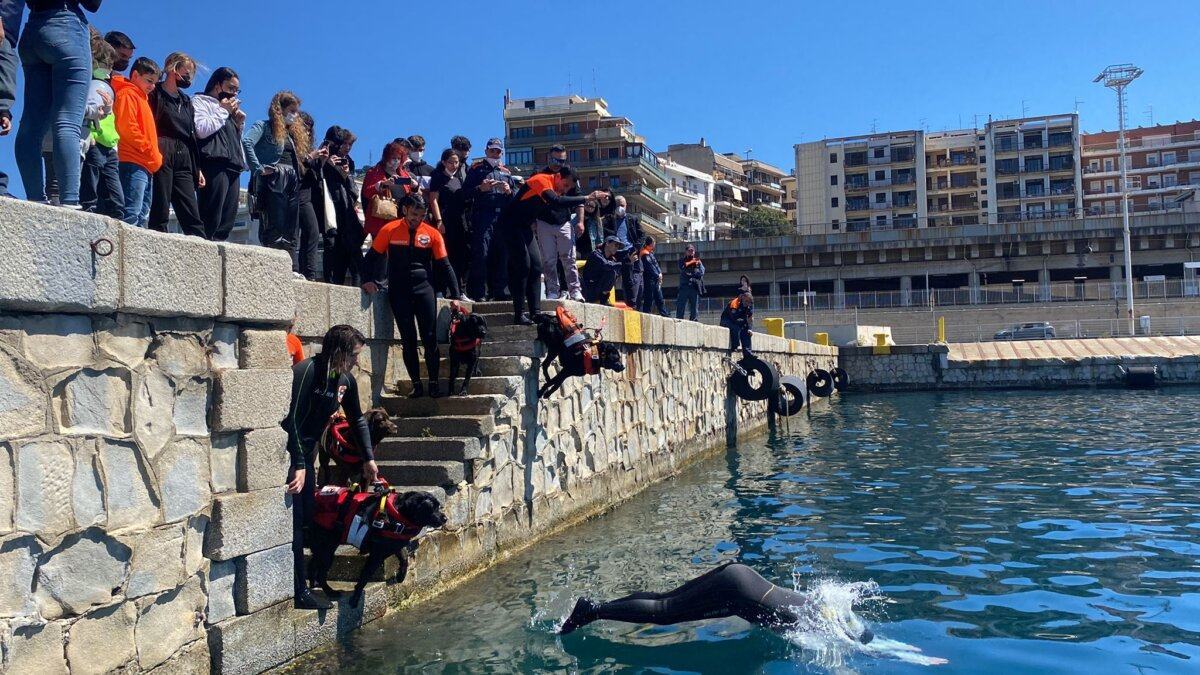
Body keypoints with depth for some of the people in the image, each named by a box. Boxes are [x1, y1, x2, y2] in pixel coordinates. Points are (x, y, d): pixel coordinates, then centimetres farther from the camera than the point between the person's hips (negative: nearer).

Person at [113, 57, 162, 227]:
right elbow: (127, 128, -15)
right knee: (132, 213, -16)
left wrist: (155, 157, 12)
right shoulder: (127, 94, -2)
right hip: (134, 164, -10)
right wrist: (151, 152, -13)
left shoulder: (141, 97, 26)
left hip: (146, 166, 10)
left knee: (143, 216, 6)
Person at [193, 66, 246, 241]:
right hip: (214, 163, -8)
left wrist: (240, 123, 17)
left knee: (228, 220, -1)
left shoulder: (230, 107, 30)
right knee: (211, 218, -17)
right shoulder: (200, 101, 8)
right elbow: (201, 129, -11)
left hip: (232, 166, 8)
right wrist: (224, 111, -2)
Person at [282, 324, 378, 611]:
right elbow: (292, 419, -25)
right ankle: (299, 592, -1)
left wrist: (369, 458, 15)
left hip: (306, 453, 9)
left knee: (306, 517, 12)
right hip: (288, 455, -8)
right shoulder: (306, 371, -22)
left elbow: (357, 419, 16)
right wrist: (299, 465, -27)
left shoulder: (346, 380, 3)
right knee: (295, 520, -7)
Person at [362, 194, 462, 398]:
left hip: (424, 289, 0)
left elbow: (444, 265, 7)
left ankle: (434, 385, 3)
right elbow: (373, 257, 9)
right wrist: (370, 280, -6)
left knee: (430, 338, -3)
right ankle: (416, 385, 7)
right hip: (399, 291, 0)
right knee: (408, 340, 1)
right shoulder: (389, 230, 2)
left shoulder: (432, 233, 4)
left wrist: (455, 294, 3)